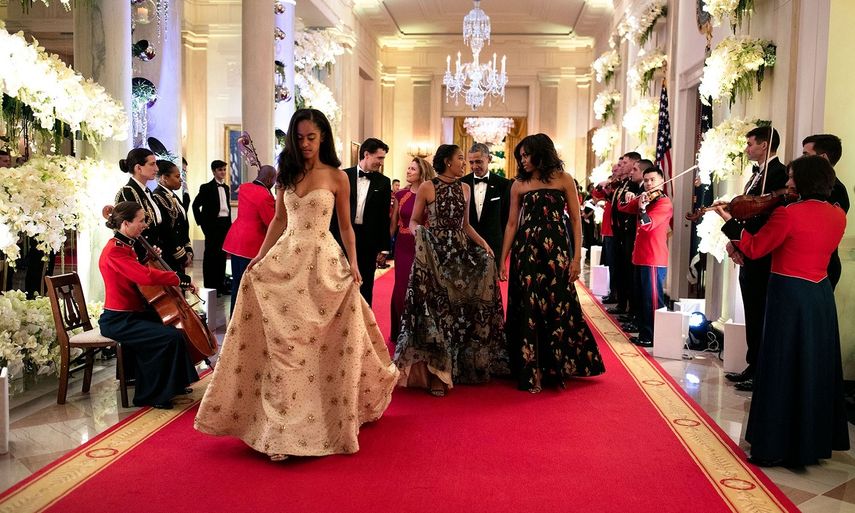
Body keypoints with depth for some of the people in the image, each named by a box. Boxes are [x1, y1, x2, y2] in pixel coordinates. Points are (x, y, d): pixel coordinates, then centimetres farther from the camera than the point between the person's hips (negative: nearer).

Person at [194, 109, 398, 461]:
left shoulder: (337, 177, -1)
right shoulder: (287, 175, 10)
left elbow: (346, 226, 3)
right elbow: (279, 220, 14)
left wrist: (353, 263, -7)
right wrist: (260, 257, 6)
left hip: (323, 263, -3)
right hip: (285, 260, 3)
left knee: (326, 346, 2)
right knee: (281, 344, 0)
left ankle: (333, 419, 21)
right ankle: (282, 427, 10)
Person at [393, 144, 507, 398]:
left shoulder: (465, 189, 12)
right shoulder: (426, 188, -1)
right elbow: (414, 221, 1)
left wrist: (482, 243, 2)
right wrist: (418, 231, -21)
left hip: (461, 253, 5)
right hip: (435, 254, -4)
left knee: (461, 309, 5)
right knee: (435, 308, -5)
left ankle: (457, 368, 18)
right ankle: (435, 373, 3)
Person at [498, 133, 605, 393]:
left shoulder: (564, 180, 2)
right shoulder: (518, 185, 8)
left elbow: (576, 220, 0)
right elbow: (512, 223, 8)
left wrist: (577, 257, -7)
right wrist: (503, 259, 4)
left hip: (556, 249, -2)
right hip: (526, 250, 2)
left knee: (558, 307, 1)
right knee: (527, 309, 2)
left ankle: (557, 368, 17)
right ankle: (530, 372, 11)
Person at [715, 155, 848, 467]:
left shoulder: (787, 214, -17)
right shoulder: (838, 215, 3)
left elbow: (754, 249, -9)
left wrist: (730, 222, 1)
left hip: (790, 297, -6)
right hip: (821, 297, 7)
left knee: (782, 372, 1)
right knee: (816, 369, 17)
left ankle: (775, 447, 8)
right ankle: (816, 439, 29)